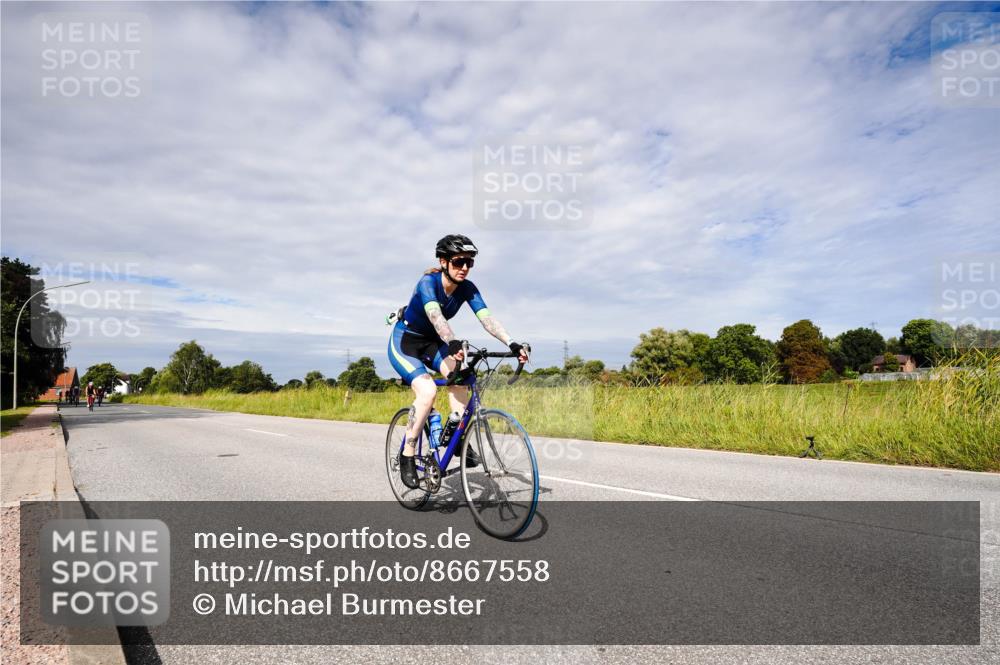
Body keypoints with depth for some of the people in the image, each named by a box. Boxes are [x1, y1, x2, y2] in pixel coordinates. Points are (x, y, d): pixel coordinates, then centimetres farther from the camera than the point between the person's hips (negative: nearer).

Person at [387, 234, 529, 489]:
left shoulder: (467, 288, -12)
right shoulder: (428, 282, -27)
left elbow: (487, 318, -24)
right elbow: (435, 316, -46)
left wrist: (512, 344, -39)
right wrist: (453, 344, -64)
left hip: (431, 342, 5)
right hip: (404, 343, -5)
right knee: (427, 390, -28)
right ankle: (407, 456, -13)